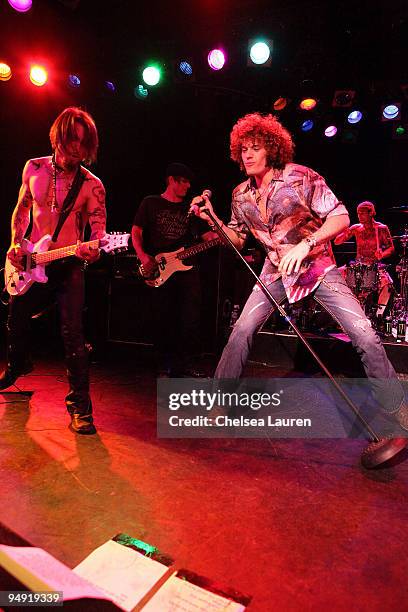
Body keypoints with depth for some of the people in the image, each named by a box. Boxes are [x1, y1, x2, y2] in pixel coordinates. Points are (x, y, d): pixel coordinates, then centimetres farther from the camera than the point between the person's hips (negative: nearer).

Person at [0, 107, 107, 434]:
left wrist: (93, 250, -35)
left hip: (68, 265, -4)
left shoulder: (92, 184, -7)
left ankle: (80, 405, -4)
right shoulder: (34, 168, 3)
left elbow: (98, 228, -13)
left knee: (73, 334, -14)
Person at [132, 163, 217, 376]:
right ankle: (165, 366, 14)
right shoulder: (151, 203, 9)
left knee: (191, 319, -3)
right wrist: (144, 257, -10)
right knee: (164, 318, 0)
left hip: (187, 267, 3)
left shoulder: (190, 209, 19)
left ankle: (184, 363, 12)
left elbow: (208, 235, 13)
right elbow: (136, 232, 5)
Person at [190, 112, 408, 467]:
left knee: (365, 337, -13)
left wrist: (304, 245, -29)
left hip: (319, 268, -3)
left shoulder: (300, 177, -11)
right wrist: (213, 220, -4)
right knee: (241, 331, -10)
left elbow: (341, 217, -14)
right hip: (276, 272, 4)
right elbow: (238, 239, 13)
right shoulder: (241, 195, 2)